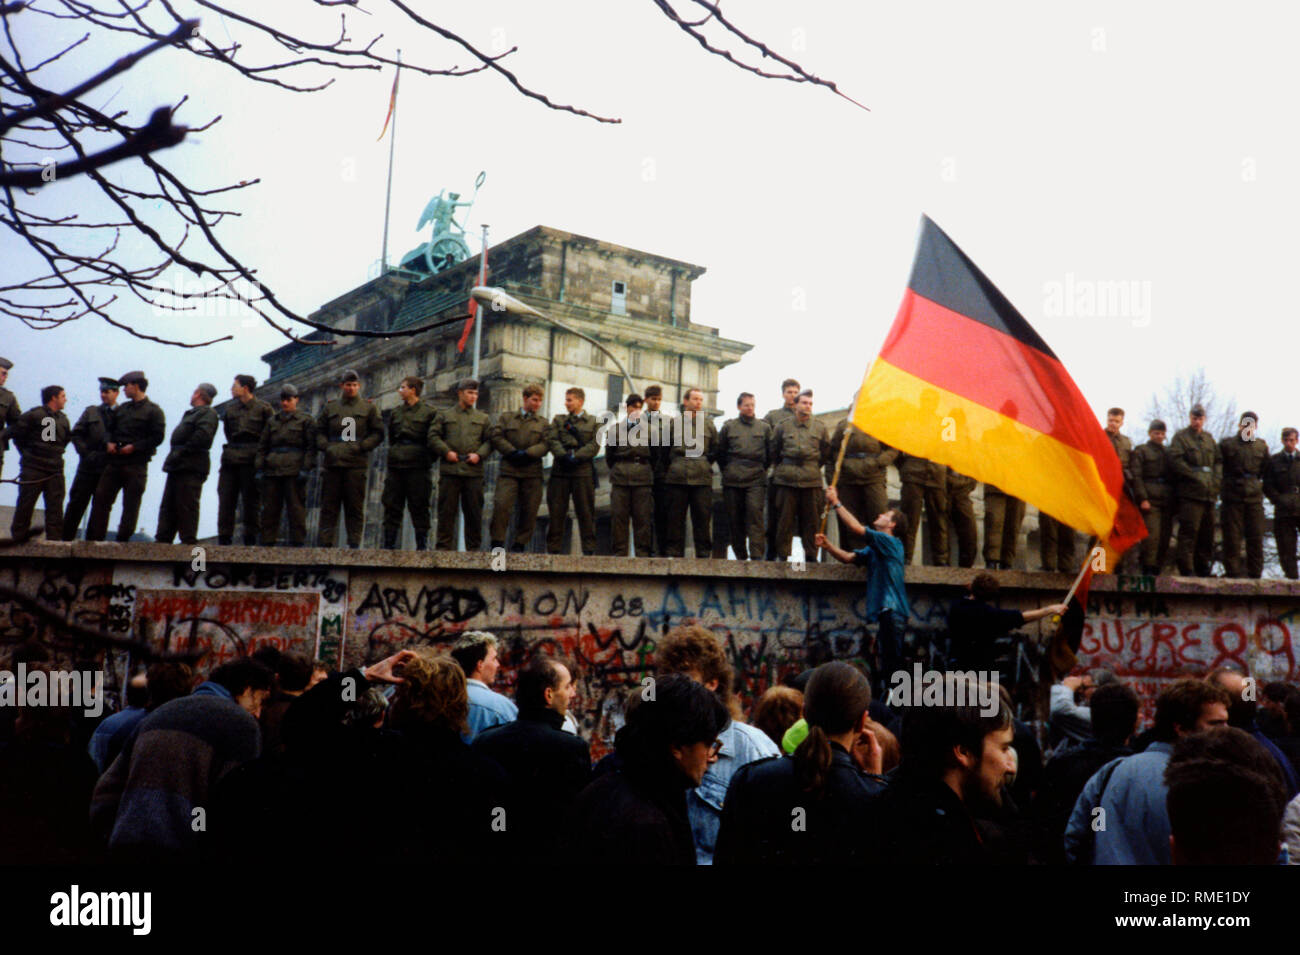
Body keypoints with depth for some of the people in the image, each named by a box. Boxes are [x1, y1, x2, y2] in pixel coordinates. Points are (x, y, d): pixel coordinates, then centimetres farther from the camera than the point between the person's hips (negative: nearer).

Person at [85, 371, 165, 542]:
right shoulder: (122, 409, 19)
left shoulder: (153, 411, -1)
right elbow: (111, 429, 24)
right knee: (101, 497, 1)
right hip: (115, 462, 6)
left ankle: (123, 540, 2)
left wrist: (134, 447, -15)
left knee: (130, 503, -4)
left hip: (136, 465, -6)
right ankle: (94, 539, 5)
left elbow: (158, 437, -9)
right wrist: (109, 443, 3)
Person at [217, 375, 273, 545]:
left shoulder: (263, 408, 1)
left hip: (251, 461, -5)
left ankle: (250, 540, 1)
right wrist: (232, 450, 14)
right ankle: (223, 540, 6)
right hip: (230, 460, 5)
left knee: (251, 500, -4)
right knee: (226, 500, 2)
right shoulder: (230, 409, 15)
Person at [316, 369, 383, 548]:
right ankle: (325, 543, 6)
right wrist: (326, 447, -3)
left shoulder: (368, 407, 9)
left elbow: (378, 433, 7)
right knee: (328, 506, 2)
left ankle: (354, 544, 5)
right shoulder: (330, 406, 14)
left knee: (355, 507, 0)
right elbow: (319, 431, 15)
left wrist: (360, 446, -7)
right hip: (332, 463, 2)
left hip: (356, 464, -2)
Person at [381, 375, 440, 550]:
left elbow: (433, 439, -2)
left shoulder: (429, 412, 2)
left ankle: (422, 546, 3)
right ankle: (388, 546, 7)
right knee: (392, 505, 2)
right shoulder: (396, 412, 16)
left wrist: (426, 458, -6)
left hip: (419, 465, -4)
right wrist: (394, 454, 14)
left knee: (419, 507, -2)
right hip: (396, 464, 5)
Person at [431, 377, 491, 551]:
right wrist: (446, 451, -9)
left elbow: (490, 441, 11)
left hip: (473, 470, 1)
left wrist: (479, 454, -6)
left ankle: (474, 548, 9)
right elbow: (434, 437, 6)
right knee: (446, 510, -1)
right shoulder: (445, 417, 12)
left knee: (474, 511, 2)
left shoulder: (483, 418, 16)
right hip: (450, 470, -1)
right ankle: (444, 546, 4)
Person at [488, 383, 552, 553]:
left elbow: (546, 444, 2)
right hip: (508, 470, -1)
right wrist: (512, 452, -9)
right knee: (501, 505, -12)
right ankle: (497, 543, -4)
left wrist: (527, 453, -13)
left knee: (529, 510, -1)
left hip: (532, 473, 1)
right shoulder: (507, 417, 16)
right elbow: (495, 435, 2)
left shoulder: (544, 423, 17)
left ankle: (519, 545, 8)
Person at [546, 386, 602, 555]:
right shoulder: (558, 420, 19)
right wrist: (563, 455, -15)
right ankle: (553, 549, 6)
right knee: (556, 511, 1)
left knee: (586, 511, -1)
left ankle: (589, 549, 4)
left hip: (583, 470, -2)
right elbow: (553, 441, 4)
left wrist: (576, 457, -14)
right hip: (560, 470, 2)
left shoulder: (594, 422, 12)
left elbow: (594, 445, 0)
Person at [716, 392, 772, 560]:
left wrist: (762, 470, 12)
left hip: (756, 480, -1)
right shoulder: (728, 427, 9)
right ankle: (741, 555, 13)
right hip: (732, 482, 1)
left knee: (755, 514, -15)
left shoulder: (764, 427, 11)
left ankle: (756, 555, -16)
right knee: (735, 519, 3)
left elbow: (770, 454, 16)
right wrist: (727, 471, 12)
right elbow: (720, 453, 15)